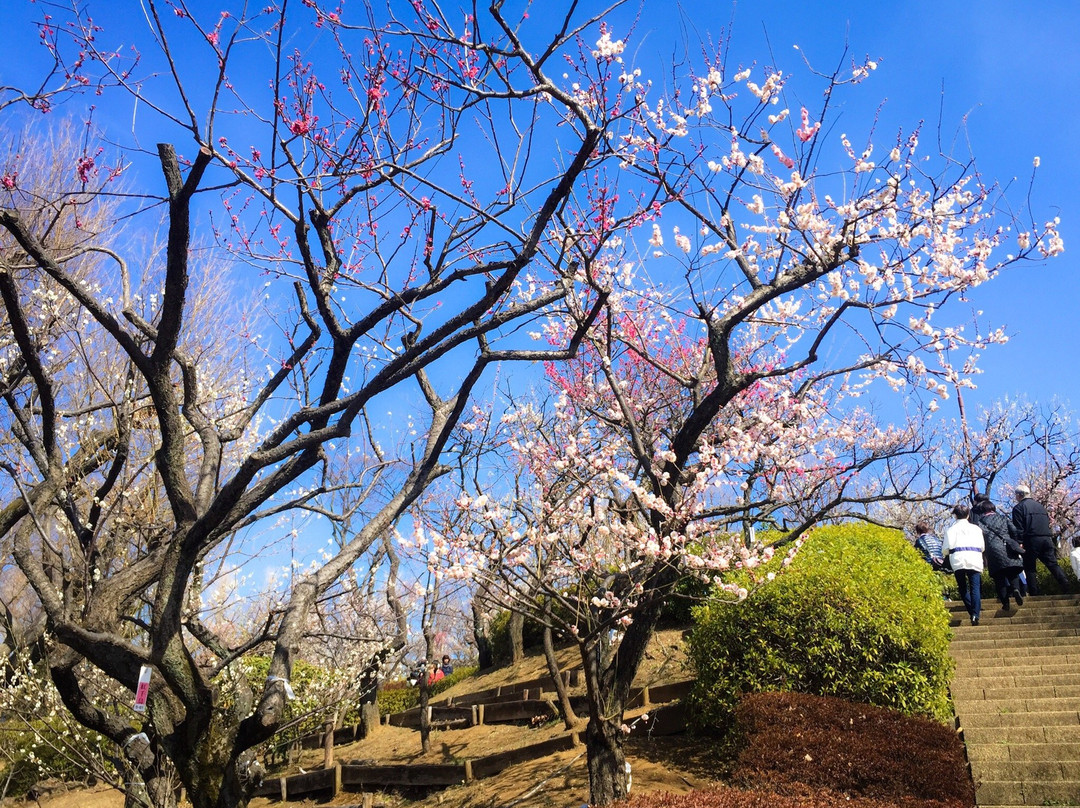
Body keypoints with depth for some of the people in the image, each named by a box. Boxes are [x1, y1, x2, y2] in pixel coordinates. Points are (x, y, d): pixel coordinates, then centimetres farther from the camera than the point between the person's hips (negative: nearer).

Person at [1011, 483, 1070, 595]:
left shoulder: (1018, 508, -1)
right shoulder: (1040, 506, 21)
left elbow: (1018, 528, -9)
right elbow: (1048, 524, 24)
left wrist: (1019, 543, -9)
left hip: (1032, 540, -6)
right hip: (1047, 539, 6)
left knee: (1029, 568, 1)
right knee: (1053, 564, 6)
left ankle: (1034, 593, -4)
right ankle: (1067, 588, -7)